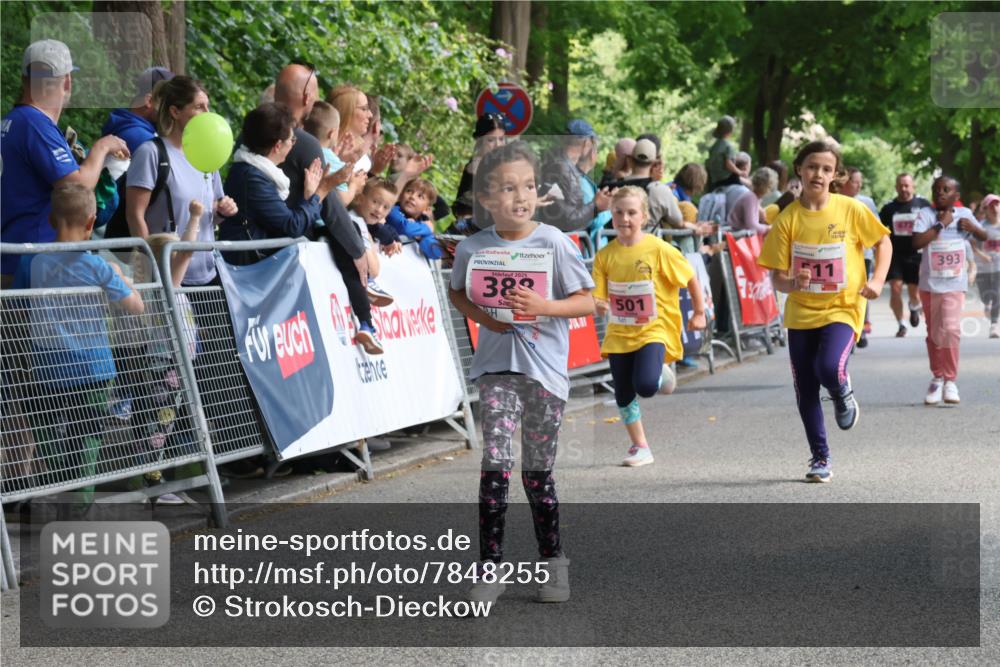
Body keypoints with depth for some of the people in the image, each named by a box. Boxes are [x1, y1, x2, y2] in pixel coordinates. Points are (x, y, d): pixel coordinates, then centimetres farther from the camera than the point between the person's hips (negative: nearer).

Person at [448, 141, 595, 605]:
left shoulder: (554, 244, -8)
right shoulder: (473, 248, -1)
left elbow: (587, 302, -5)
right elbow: (457, 292, 16)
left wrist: (542, 306, -21)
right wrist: (480, 315, -4)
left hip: (545, 367, -1)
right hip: (496, 366, 1)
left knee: (538, 470, 8)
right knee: (496, 463, -10)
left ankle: (553, 559, 26)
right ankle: (490, 567, -5)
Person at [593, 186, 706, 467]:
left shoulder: (659, 250, -11)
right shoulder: (605, 256, -2)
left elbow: (690, 278, 0)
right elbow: (598, 297, -4)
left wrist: (699, 312, 6)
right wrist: (598, 306, -28)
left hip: (654, 330, -4)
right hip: (619, 333, 4)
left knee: (646, 385, -24)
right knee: (623, 395, 6)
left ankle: (663, 372, 13)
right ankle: (640, 447, 23)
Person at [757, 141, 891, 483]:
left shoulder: (851, 210, -6)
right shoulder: (787, 219, -4)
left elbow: (883, 241, 8)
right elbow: (777, 277, -4)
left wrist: (877, 280, -7)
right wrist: (793, 283, -26)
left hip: (842, 309, -2)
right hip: (801, 313, 2)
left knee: (829, 368, -27)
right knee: (805, 390, 4)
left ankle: (844, 399, 10)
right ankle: (820, 458, 21)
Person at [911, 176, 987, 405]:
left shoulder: (964, 214, 4)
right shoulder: (926, 214, -5)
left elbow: (984, 237, 18)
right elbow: (917, 242, -19)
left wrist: (972, 227, -4)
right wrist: (941, 224, -16)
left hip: (955, 283, 0)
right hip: (930, 283, 0)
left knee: (950, 328, -16)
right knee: (933, 334, 9)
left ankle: (950, 380, -6)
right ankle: (937, 377, 25)